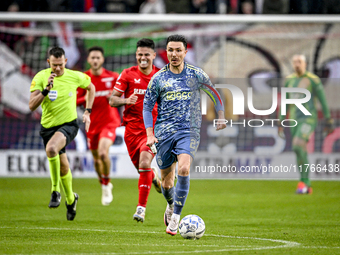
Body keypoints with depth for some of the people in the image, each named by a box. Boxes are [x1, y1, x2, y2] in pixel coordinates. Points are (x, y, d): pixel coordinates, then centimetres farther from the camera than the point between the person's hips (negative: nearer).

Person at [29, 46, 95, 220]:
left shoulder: (75, 76, -6)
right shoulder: (40, 77, -8)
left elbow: (91, 88, 16)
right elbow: (32, 105, -15)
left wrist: (87, 112, 10)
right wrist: (46, 89, -27)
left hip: (68, 124, -3)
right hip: (48, 126, 3)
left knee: (51, 148, -34)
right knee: (63, 167, 13)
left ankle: (56, 191, -18)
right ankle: (70, 198, 40)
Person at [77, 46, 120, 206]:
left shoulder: (113, 77, -5)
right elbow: (74, 101, 0)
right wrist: (86, 98, -19)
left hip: (109, 122, -3)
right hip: (92, 124, 3)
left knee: (103, 153, -25)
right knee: (96, 159, 11)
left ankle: (106, 185, -4)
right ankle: (104, 186, 37)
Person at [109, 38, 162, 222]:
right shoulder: (128, 74, 0)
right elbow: (112, 100, -2)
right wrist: (126, 100, -22)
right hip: (132, 127, 2)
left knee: (144, 163, -20)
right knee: (141, 168, 8)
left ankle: (141, 207, -16)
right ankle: (155, 178, 46)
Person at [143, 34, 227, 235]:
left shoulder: (196, 75, 3)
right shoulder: (158, 78, 3)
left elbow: (214, 94, 17)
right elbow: (147, 106, 7)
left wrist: (221, 117, 8)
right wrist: (150, 134, -3)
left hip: (189, 130, -1)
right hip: (164, 133, 1)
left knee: (184, 168, -27)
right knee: (167, 182, 6)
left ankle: (175, 217, -20)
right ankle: (171, 205, 40)